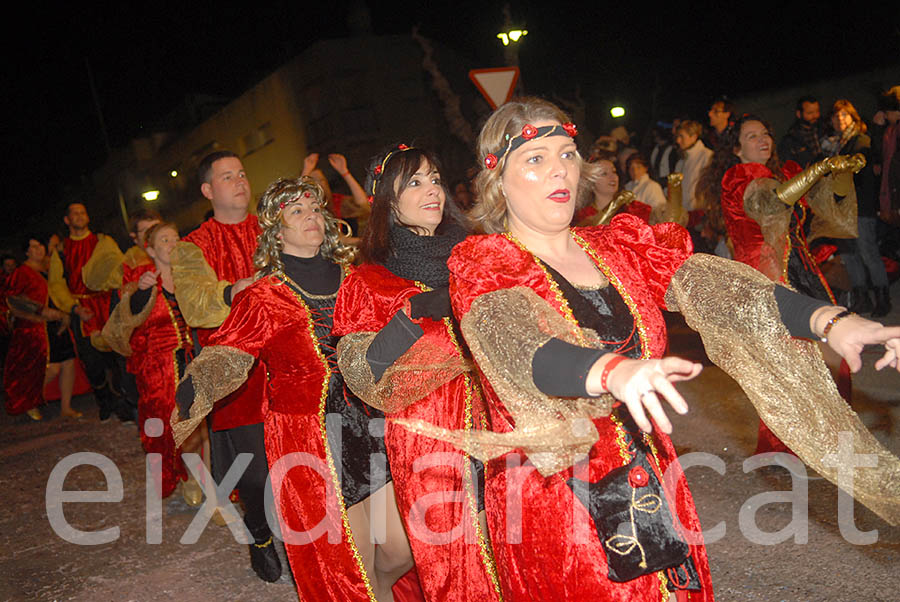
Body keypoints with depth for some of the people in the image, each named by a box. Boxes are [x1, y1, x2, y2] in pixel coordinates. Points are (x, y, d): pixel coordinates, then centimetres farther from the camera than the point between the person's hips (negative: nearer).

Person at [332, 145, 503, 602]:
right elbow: (359, 377, -11)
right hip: (428, 441, -3)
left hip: (496, 426, 4)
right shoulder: (370, 283, -2)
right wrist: (414, 312, -20)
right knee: (451, 560, 3)